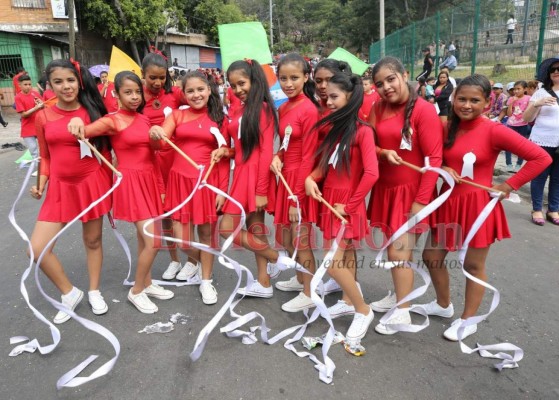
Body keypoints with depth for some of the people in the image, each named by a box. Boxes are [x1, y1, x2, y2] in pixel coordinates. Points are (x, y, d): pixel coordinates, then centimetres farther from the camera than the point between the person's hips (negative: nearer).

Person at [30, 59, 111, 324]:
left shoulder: (93, 111, -2)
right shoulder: (43, 116, 0)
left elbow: (104, 148, 4)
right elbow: (45, 156, 9)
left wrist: (109, 180, -2)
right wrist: (41, 183, -6)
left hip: (92, 182, -1)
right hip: (60, 186, 2)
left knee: (93, 240, 10)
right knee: (37, 248, -7)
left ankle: (94, 292, 31)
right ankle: (69, 293, 15)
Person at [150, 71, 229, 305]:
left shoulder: (219, 118, 3)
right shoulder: (177, 115, 6)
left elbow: (224, 157, 2)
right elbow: (161, 138, -11)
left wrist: (223, 189, -4)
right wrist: (155, 133, -34)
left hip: (208, 180, -1)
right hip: (181, 179, 1)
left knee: (206, 232, 7)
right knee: (181, 237, 1)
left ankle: (206, 281, 24)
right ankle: (196, 261, 35)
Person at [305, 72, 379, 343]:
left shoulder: (362, 131, -13)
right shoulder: (331, 126, 9)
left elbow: (371, 174, -20)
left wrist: (349, 205, -14)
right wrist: (310, 179, -8)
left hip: (347, 204, -7)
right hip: (329, 200, 7)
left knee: (333, 264, -9)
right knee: (344, 259, 17)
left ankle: (364, 311, 11)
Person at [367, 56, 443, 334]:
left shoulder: (424, 111, -15)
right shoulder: (378, 108, 5)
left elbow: (434, 159, -16)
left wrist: (421, 201, -18)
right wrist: (384, 153, -15)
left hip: (410, 191, -6)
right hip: (385, 188, 6)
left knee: (399, 252, -4)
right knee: (391, 249, 13)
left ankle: (402, 313, 11)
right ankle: (398, 295, 32)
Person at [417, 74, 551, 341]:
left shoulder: (494, 131, -14)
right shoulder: (447, 128, 2)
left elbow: (541, 158, -14)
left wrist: (509, 186, -12)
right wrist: (443, 169, -8)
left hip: (478, 204, -6)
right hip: (448, 201, 6)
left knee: (474, 265, 8)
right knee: (432, 256, 13)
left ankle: (468, 320, 27)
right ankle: (443, 305, 37)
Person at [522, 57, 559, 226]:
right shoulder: (541, 93, 3)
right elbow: (526, 119, 0)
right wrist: (537, 104, -15)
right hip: (542, 142, -2)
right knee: (539, 176, 2)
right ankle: (537, 210, 12)